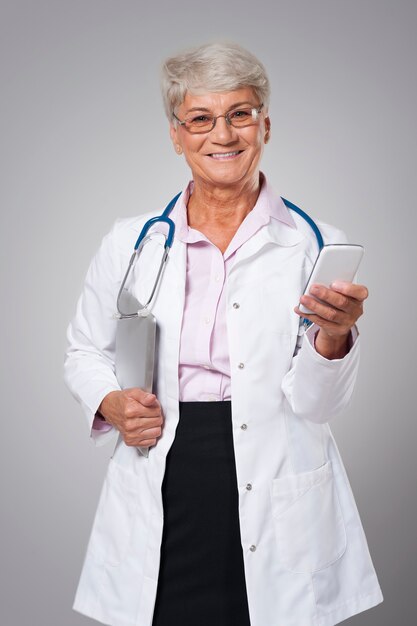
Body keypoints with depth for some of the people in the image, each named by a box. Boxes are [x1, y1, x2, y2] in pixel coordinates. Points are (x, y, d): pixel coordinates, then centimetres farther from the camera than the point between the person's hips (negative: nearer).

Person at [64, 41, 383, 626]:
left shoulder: (315, 247, -2)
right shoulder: (130, 242, 2)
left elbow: (315, 404, -5)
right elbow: (85, 351, 14)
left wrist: (332, 337, -24)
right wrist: (111, 403, -5)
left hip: (274, 508, -1)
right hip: (158, 499, 1)